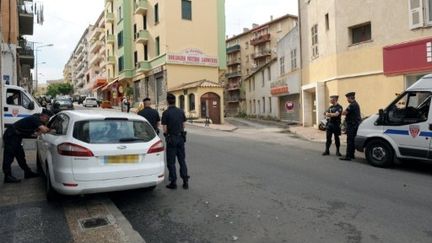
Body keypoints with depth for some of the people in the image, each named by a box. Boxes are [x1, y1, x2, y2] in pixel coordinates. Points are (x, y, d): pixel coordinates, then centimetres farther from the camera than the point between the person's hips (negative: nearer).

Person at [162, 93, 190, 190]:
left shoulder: (166, 113, -12)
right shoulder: (181, 111, 3)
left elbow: (165, 129, -12)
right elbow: (183, 125, 7)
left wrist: (167, 134, 7)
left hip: (171, 139, -4)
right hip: (181, 138, 4)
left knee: (171, 162, 5)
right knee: (182, 160, 12)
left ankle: (173, 182, 8)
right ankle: (185, 181, 12)